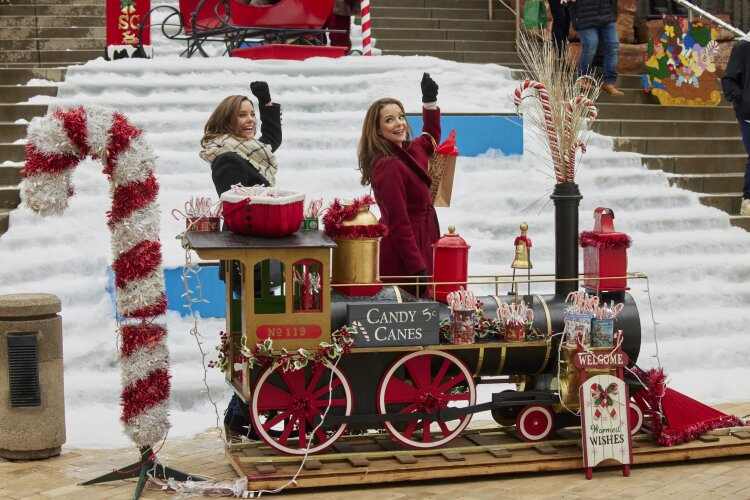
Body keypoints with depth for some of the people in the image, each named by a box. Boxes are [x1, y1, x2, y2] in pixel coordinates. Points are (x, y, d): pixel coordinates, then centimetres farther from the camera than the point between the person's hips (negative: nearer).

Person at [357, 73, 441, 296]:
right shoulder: (388, 167, -20)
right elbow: (399, 224, -23)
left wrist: (430, 102, 19)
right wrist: (418, 269, -23)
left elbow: (431, 139, 32)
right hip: (402, 259, -10)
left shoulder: (409, 151, 7)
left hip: (419, 243, 10)